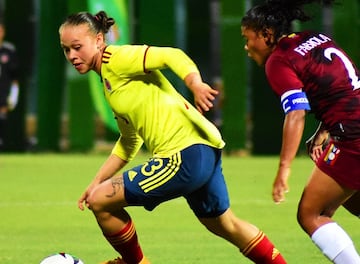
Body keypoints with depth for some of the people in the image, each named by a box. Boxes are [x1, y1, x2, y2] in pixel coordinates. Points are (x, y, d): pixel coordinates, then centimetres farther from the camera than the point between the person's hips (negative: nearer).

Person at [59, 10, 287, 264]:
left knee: (100, 201, -5)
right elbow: (129, 142, 28)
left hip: (186, 155, -11)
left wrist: (196, 85, -40)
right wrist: (97, 182, 24)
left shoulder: (117, 58, -7)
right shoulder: (108, 80, 21)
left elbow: (170, 56, -22)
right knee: (225, 225, 28)